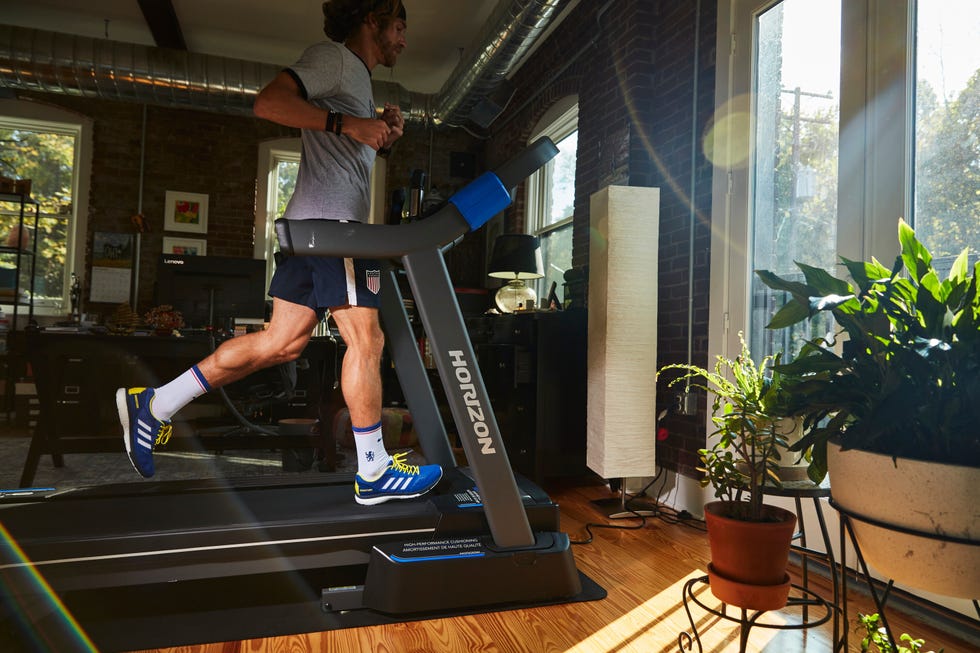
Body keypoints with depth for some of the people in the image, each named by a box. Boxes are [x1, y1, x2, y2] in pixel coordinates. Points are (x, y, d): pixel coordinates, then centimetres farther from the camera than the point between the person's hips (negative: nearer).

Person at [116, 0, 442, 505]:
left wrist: (382, 138, 14)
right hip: (330, 221, -10)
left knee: (281, 342, 6)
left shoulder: (357, 79, 29)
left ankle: (154, 406, 12)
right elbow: (269, 102, -15)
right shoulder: (334, 57, -1)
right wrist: (347, 123, -19)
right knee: (365, 340, -8)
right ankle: (374, 473, 1)